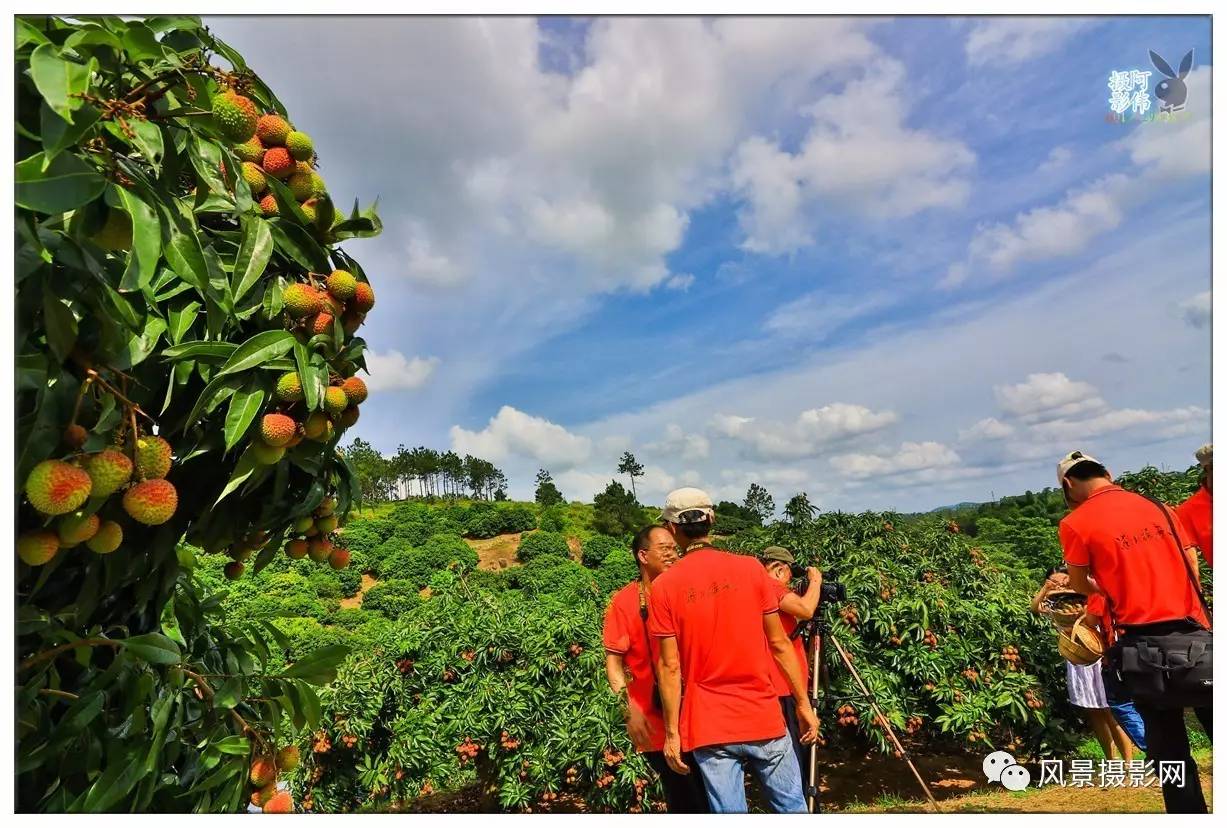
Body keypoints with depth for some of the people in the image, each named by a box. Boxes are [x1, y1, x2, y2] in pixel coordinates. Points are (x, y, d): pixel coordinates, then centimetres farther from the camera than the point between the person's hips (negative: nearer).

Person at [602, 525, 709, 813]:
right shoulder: (624, 601, -9)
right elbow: (614, 661, -8)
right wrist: (630, 710, -18)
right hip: (656, 723, -4)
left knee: (710, 794, 10)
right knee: (685, 800, 7)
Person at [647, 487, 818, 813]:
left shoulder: (663, 586, -8)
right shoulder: (751, 568, -5)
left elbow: (670, 667, -8)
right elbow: (779, 644, -2)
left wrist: (672, 733, 0)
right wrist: (804, 703, 8)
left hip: (709, 726, -1)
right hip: (764, 718, 1)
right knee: (792, 808, 18)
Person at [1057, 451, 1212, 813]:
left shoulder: (1075, 524, -6)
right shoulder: (1160, 508, 9)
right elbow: (1193, 569, 11)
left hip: (1142, 643, -4)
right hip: (1194, 634, 4)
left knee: (1169, 749, 9)